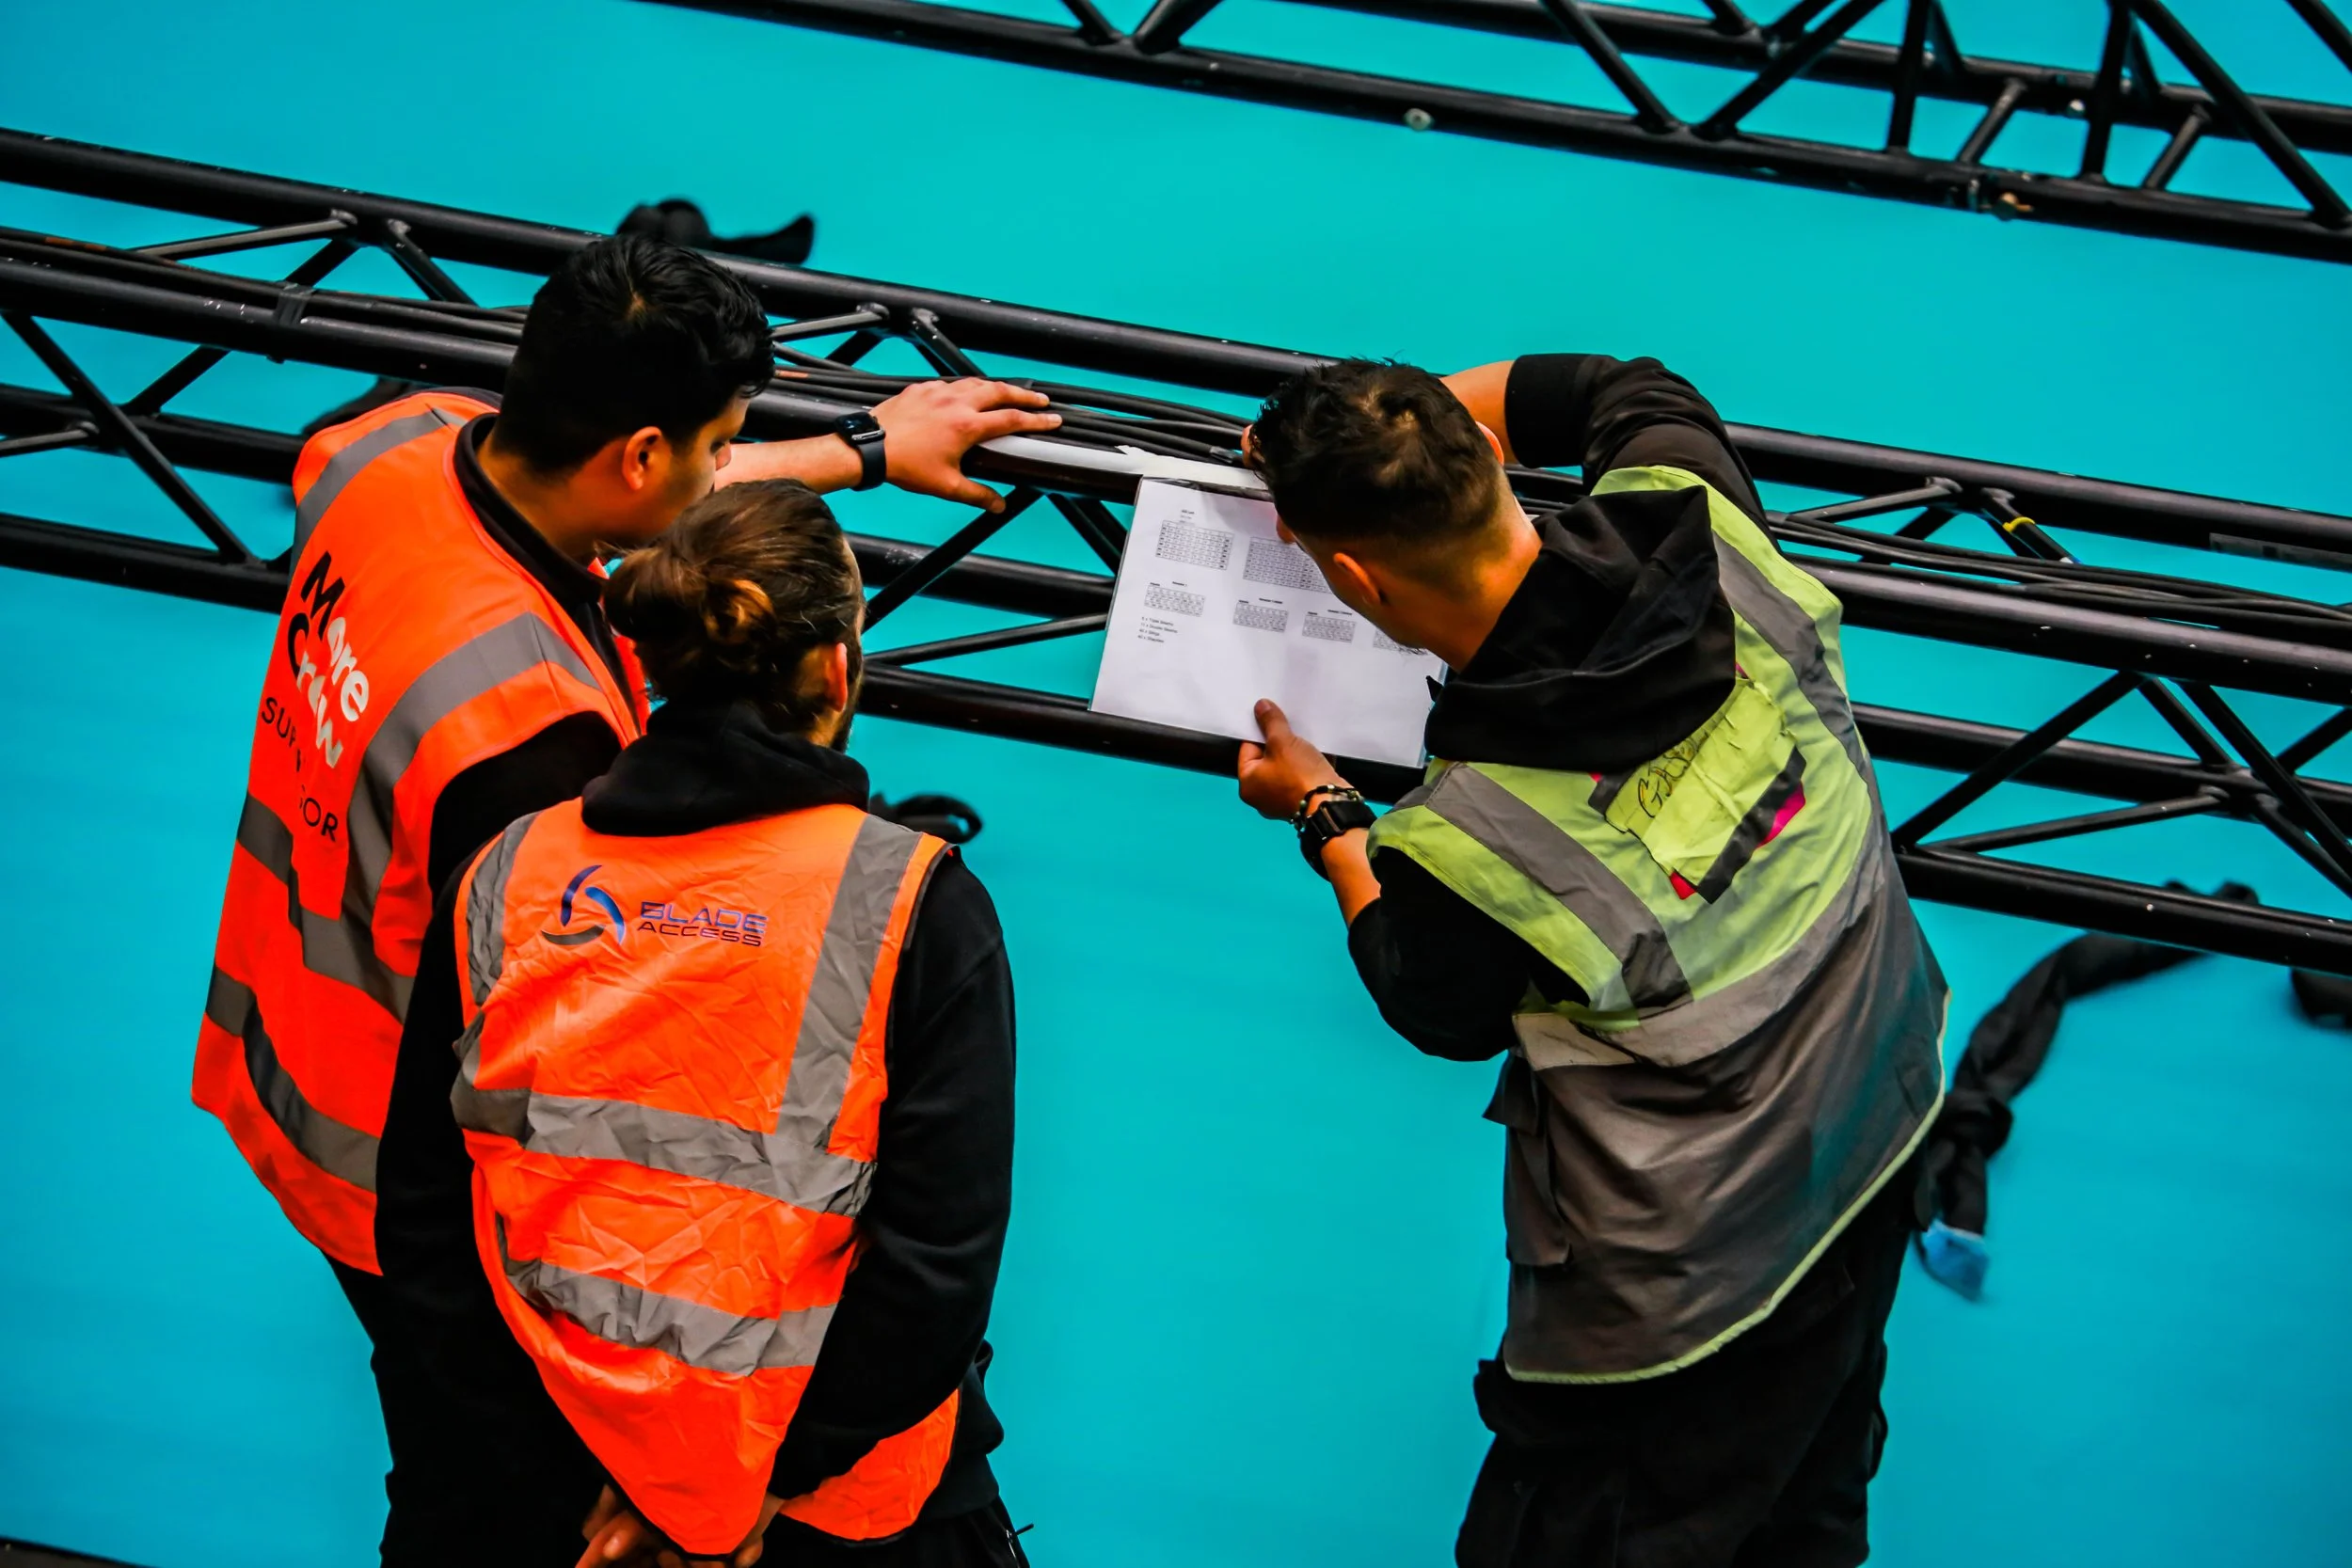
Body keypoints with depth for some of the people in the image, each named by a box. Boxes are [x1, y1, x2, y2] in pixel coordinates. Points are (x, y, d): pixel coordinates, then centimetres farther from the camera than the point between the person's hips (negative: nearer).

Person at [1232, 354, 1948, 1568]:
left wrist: (1325, 821, 8)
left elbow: (1446, 1021, -6)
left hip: (1684, 1292, -7)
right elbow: (1630, 389, 8)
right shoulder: (1695, 517, -20)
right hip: (1886, 1135, 7)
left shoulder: (1460, 843, -33)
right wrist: (1394, 417, 9)